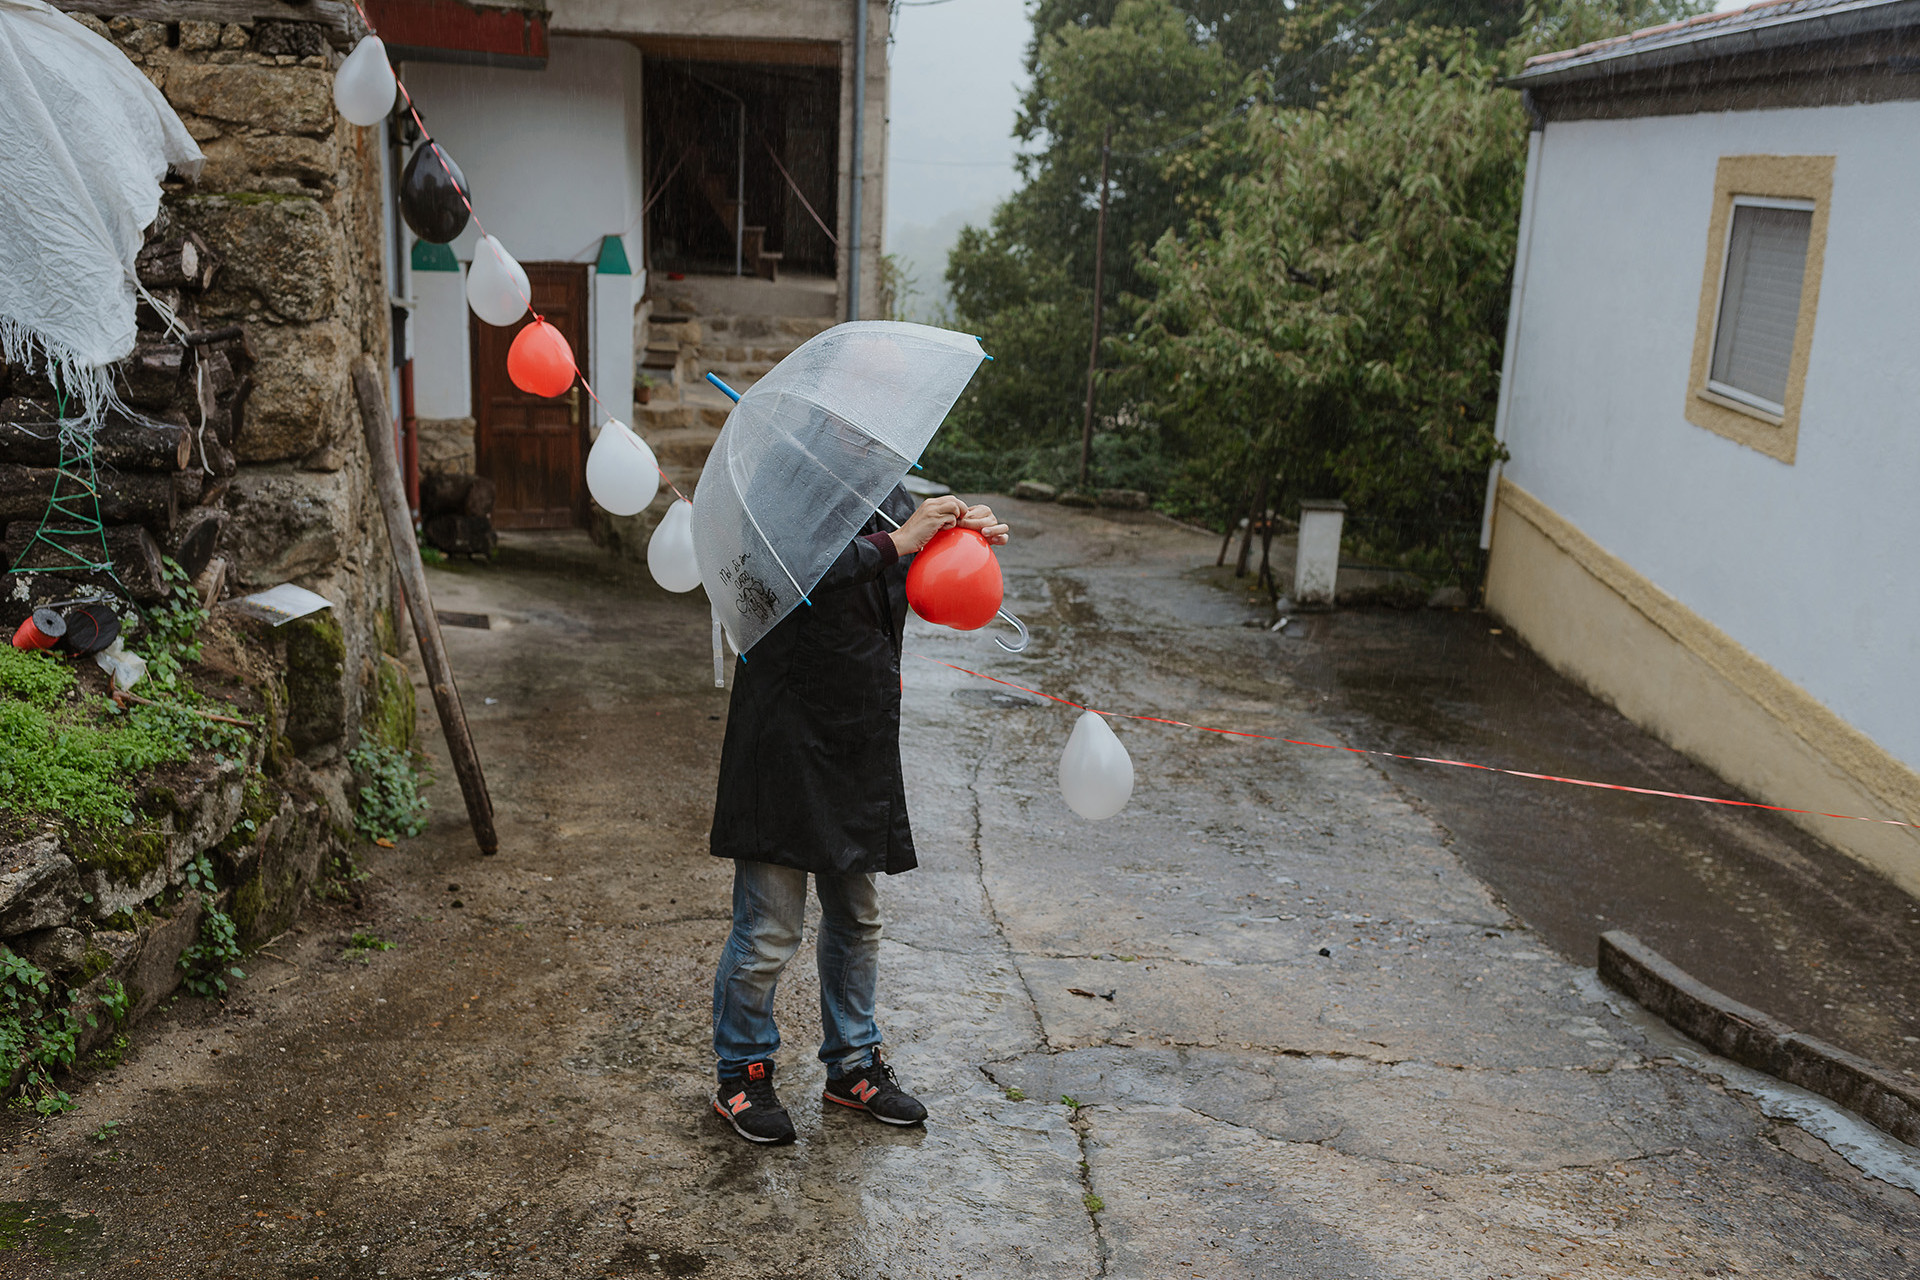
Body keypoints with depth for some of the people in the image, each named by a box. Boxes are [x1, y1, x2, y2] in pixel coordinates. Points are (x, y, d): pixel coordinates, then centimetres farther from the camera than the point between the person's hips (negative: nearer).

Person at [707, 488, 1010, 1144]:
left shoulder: (888, 497, 8)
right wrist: (895, 542, -31)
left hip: (861, 746, 7)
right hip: (786, 750, -7)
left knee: (857, 919, 18)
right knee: (767, 931, 2)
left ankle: (853, 1065, 35)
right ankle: (740, 1075, 23)